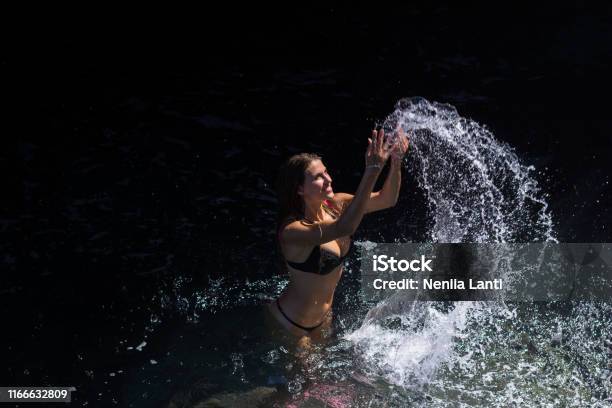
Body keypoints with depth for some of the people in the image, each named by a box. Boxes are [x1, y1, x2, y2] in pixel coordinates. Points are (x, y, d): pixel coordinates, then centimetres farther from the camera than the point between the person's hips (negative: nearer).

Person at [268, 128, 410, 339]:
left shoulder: (333, 205, -10)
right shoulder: (292, 230, -33)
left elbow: (387, 199, -11)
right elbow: (345, 227, -48)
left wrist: (396, 162, -31)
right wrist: (372, 170, -54)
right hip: (291, 325, -8)